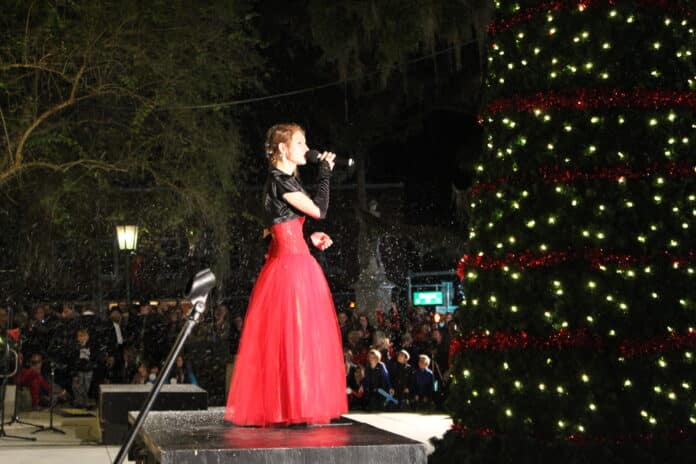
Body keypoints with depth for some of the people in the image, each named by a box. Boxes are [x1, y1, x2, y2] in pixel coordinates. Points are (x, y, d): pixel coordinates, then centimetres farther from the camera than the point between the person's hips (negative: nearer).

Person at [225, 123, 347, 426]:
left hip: (296, 262, 10)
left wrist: (311, 237, 11)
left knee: (303, 336, 11)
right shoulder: (278, 180, -11)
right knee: (291, 336, -8)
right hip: (289, 265, -10)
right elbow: (319, 210, -14)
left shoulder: (289, 180, 18)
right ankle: (293, 409, -5)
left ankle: (302, 406, 16)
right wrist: (325, 173, -5)